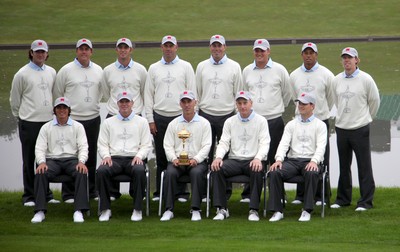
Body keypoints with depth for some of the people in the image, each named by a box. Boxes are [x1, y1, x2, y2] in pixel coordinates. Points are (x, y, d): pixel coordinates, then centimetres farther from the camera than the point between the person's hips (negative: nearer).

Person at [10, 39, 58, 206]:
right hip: (29, 123, -4)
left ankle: (46, 194, 16)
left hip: (48, 122, 4)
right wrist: (20, 117, 8)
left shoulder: (51, 72, 9)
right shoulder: (22, 74, -4)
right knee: (29, 161, 2)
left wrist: (53, 113, 14)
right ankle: (29, 196, 8)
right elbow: (14, 99, 2)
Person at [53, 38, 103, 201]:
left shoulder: (98, 70, 10)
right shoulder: (66, 70, -2)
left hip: (93, 119, 4)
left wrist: (94, 105, 14)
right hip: (72, 119, -4)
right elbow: (57, 94, 4)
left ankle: (91, 190, 19)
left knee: (91, 157, 9)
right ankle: (69, 193, 2)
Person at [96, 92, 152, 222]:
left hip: (133, 159, -1)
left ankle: (137, 209, -27)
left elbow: (146, 145, 10)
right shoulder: (108, 122, 19)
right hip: (114, 159, 1)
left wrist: (139, 156, -10)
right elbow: (102, 144, 14)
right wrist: (106, 155, -8)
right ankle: (105, 209, -23)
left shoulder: (142, 122, 15)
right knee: (101, 171, -33)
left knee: (139, 171, -37)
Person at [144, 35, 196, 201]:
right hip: (160, 117, 2)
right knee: (161, 157, 3)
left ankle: (180, 192, 4)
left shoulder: (186, 67, 5)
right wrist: (150, 120, 3)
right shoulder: (154, 68, 11)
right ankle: (159, 192, 9)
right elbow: (148, 95, 10)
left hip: (180, 117, -2)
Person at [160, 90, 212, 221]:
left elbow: (206, 146, 0)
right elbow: (168, 145, 8)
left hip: (197, 160, -1)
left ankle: (196, 209, -30)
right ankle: (169, 209, -26)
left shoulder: (204, 123, 8)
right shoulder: (173, 124, 13)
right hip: (177, 160, 2)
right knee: (170, 173, -30)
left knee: (197, 173, -35)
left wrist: (196, 159, -17)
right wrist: (174, 159, -12)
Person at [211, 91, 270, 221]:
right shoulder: (230, 122, 15)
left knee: (257, 171, -38)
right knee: (216, 169, -28)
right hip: (234, 160, 3)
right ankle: (222, 209, -24)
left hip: (253, 161, -3)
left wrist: (258, 158, -24)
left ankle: (254, 210, -32)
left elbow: (264, 143, -3)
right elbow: (224, 143, 8)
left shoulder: (261, 121, 6)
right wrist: (218, 157, -14)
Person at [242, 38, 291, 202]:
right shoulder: (247, 71, 11)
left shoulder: (279, 70, 2)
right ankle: (249, 193, 8)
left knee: (275, 158, -1)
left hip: (274, 121, -2)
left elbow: (287, 94, 11)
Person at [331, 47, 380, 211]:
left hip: (360, 129, -5)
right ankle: (343, 199, 22)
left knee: (364, 167, -3)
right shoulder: (337, 80, 6)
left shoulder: (365, 79, -6)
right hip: (341, 128, 5)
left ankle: (365, 201, 1)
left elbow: (374, 101, 3)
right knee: (344, 166, 13)